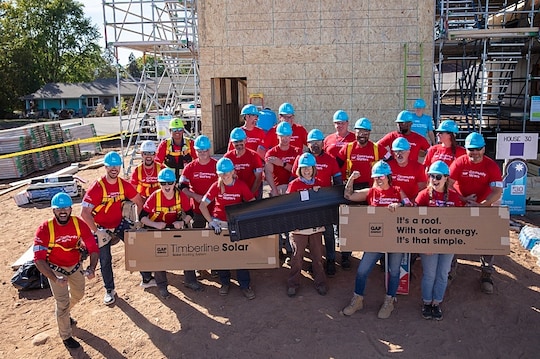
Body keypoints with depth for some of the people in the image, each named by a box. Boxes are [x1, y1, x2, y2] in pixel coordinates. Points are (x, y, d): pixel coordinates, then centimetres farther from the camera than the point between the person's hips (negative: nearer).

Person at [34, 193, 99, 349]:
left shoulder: (79, 224, -22)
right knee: (63, 302, -2)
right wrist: (55, 279, -42)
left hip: (75, 265, 4)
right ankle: (66, 337, 22)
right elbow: (39, 259, -30)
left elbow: (93, 248, -19)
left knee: (78, 295, 23)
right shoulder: (45, 229, -29)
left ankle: (63, 314, 56)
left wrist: (92, 268, -37)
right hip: (55, 268, -4)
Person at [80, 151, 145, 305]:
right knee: (105, 260, 6)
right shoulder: (97, 187, -24)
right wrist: (97, 232, -24)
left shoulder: (124, 185, -11)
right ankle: (109, 290, 26)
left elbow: (139, 202, 3)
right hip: (102, 227, -4)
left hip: (119, 223, 4)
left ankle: (146, 278, 21)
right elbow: (84, 213, -26)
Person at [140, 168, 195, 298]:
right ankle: (162, 285, 9)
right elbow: (142, 217, -21)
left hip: (175, 227, 2)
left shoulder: (181, 196, -16)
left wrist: (183, 222, -28)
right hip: (157, 229, -2)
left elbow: (189, 214, -7)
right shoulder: (154, 197, -22)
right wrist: (155, 224, -38)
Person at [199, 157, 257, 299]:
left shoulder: (241, 185, -7)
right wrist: (211, 222, -17)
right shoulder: (216, 186, -6)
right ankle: (225, 282, 26)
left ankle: (245, 285, 10)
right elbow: (203, 205, -8)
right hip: (219, 223, 1)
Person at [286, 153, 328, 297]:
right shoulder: (294, 184, -4)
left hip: (316, 225, 3)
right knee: (297, 255, 4)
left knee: (317, 255, 11)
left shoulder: (319, 184, 6)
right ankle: (293, 283, 19)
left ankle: (320, 282, 26)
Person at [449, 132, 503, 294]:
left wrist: (481, 205, -29)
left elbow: (497, 192, -19)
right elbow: (448, 185, -14)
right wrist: (462, 199, -23)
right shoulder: (459, 163, -12)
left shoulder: (492, 166, -13)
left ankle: (486, 275, 15)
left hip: (483, 207, 0)